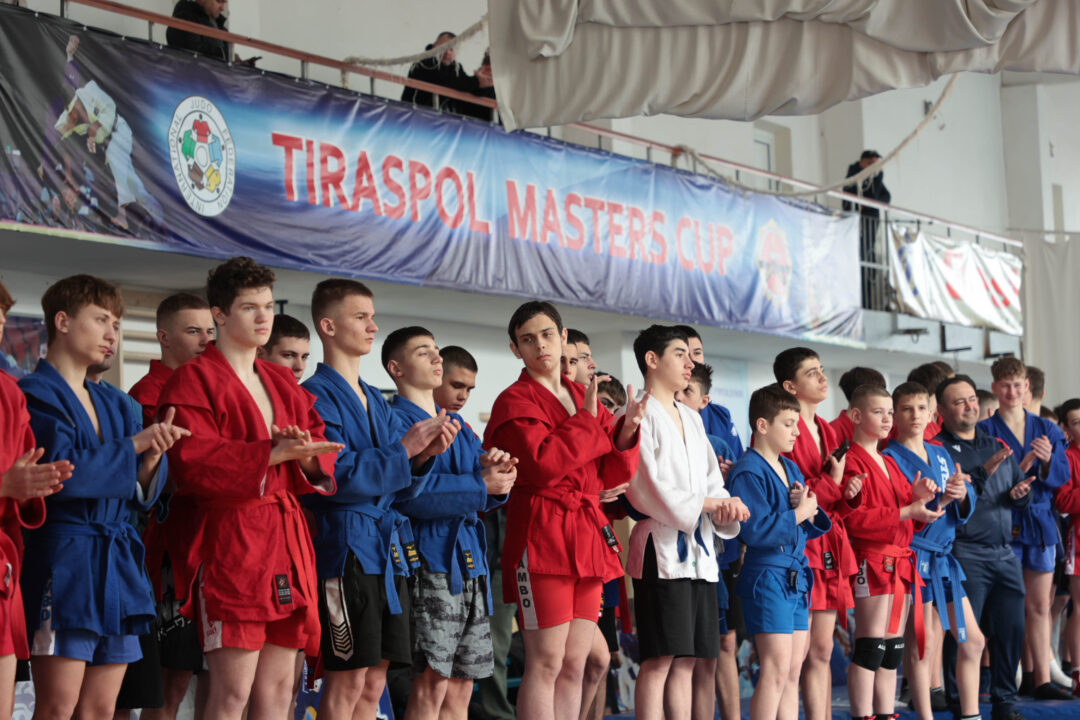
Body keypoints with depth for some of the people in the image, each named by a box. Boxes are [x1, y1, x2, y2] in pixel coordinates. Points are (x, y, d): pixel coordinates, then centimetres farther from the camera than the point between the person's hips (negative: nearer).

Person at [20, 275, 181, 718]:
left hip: (118, 563, 7)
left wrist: (153, 456, -8)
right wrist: (134, 444, -12)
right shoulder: (35, 395, -3)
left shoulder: (116, 403, 18)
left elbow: (143, 493, 13)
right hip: (61, 562, -7)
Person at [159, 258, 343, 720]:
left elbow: (322, 463, 16)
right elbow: (194, 462, -14)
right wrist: (271, 454, -20)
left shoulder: (283, 384, 21)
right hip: (230, 539, -7)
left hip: (287, 540, 7)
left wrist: (307, 457, -7)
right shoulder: (194, 379, -1)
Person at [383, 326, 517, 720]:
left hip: (470, 562, 8)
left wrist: (493, 468, -7)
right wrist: (480, 486, -13)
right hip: (429, 560, -8)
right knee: (431, 686, -10)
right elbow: (410, 495, -19)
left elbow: (485, 496, 15)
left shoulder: (458, 425, 21)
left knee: (460, 688, 8)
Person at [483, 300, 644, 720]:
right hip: (542, 536, -7)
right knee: (546, 662, -10)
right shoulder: (515, 401, -1)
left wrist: (626, 430, -2)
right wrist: (587, 420, -14)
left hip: (589, 536, 7)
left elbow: (615, 475, 14)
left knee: (574, 665, 7)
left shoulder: (583, 398, 19)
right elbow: (543, 462, -19)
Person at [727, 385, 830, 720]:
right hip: (767, 575, -9)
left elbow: (811, 526, 17)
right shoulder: (748, 472, -12)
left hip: (797, 576, 9)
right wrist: (798, 513, -13)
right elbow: (755, 530, -22)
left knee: (793, 671, 9)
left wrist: (811, 510, -5)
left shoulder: (791, 469, 15)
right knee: (777, 669, -10)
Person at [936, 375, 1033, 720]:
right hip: (964, 553, -6)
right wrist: (983, 472, -20)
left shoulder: (997, 445, 18)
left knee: (1011, 629, 7)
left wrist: (1021, 493, -1)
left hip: (1005, 552, 6)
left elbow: (1021, 490, 22)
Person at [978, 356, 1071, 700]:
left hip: (1040, 521, 4)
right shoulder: (985, 431, -2)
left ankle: (1042, 679, 6)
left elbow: (1062, 476, 6)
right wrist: (1021, 468, -21)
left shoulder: (1046, 429, 11)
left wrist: (1048, 461, -14)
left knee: (1040, 605, 4)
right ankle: (1026, 675, 4)